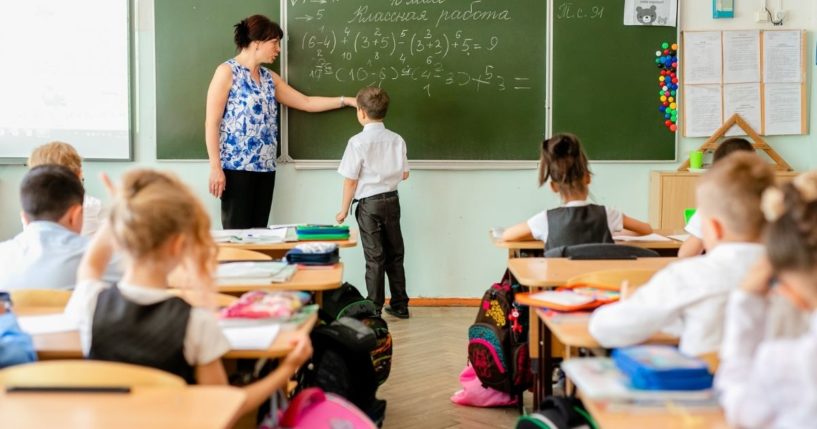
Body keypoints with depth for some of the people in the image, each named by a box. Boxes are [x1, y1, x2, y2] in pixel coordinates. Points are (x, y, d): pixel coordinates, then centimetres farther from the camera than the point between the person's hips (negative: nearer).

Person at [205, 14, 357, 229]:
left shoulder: (269, 78, 15)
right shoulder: (227, 72, -5)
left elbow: (307, 103, 20)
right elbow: (212, 123, -9)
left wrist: (347, 101, 15)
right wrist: (215, 167, -15)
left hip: (265, 168, 7)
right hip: (236, 167, -7)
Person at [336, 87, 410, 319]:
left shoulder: (358, 142, -14)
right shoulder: (397, 140, 0)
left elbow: (351, 180, -12)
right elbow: (404, 174, 6)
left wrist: (344, 209, -2)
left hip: (369, 204, -4)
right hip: (392, 200, 4)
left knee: (375, 257, 3)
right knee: (395, 254, 14)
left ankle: (374, 307, 10)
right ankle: (400, 304, 21)